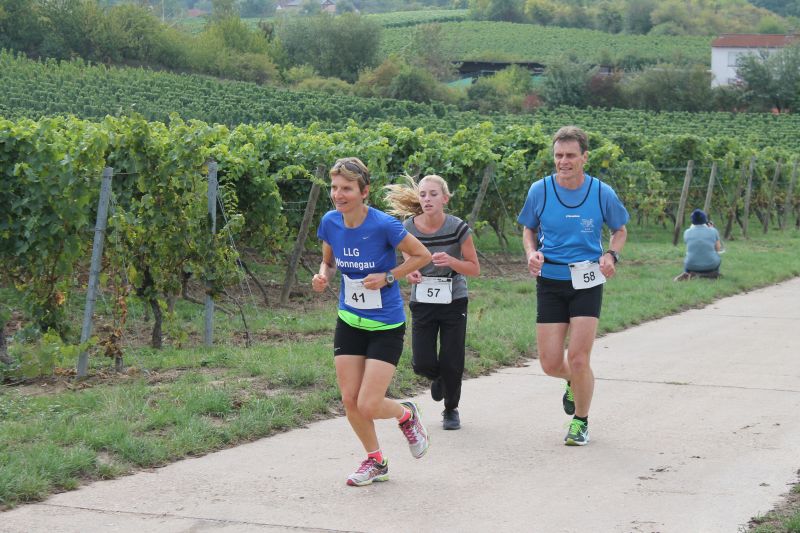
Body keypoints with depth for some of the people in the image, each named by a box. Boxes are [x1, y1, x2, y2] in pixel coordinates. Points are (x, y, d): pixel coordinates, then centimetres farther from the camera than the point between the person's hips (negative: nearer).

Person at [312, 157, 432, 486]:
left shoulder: (384, 225, -21)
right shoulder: (330, 222, -6)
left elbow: (422, 255, -8)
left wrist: (388, 277, -19)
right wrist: (323, 277, -10)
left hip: (386, 326, -5)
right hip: (348, 322, 5)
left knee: (368, 406, -9)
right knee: (349, 400, 2)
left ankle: (406, 414, 26)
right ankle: (375, 461, 27)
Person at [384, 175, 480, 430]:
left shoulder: (458, 228, -15)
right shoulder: (408, 228, -9)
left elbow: (474, 268, -8)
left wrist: (451, 261, -27)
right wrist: (410, 273, -14)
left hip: (453, 301, -2)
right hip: (422, 301, 2)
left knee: (451, 364, -3)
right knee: (422, 364, -6)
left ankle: (451, 409, 26)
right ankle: (438, 378, 33)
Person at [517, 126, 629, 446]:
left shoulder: (602, 193, -5)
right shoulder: (540, 191, -3)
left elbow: (620, 230, 11)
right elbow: (528, 229, 13)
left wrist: (611, 255, -9)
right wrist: (532, 253, -8)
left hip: (587, 283, -2)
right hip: (550, 283, 2)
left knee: (578, 359, -9)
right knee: (550, 363, 0)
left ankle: (581, 421, 16)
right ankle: (574, 381, 38)